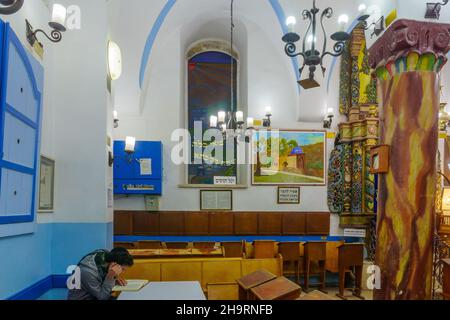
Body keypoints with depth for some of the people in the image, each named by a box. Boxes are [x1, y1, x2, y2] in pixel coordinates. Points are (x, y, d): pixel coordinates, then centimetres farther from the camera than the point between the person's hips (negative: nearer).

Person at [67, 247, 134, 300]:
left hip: (95, 297, 8)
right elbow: (102, 297, -21)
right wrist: (110, 277, -34)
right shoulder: (88, 272, -30)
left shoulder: (106, 255, -11)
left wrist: (115, 279, -11)